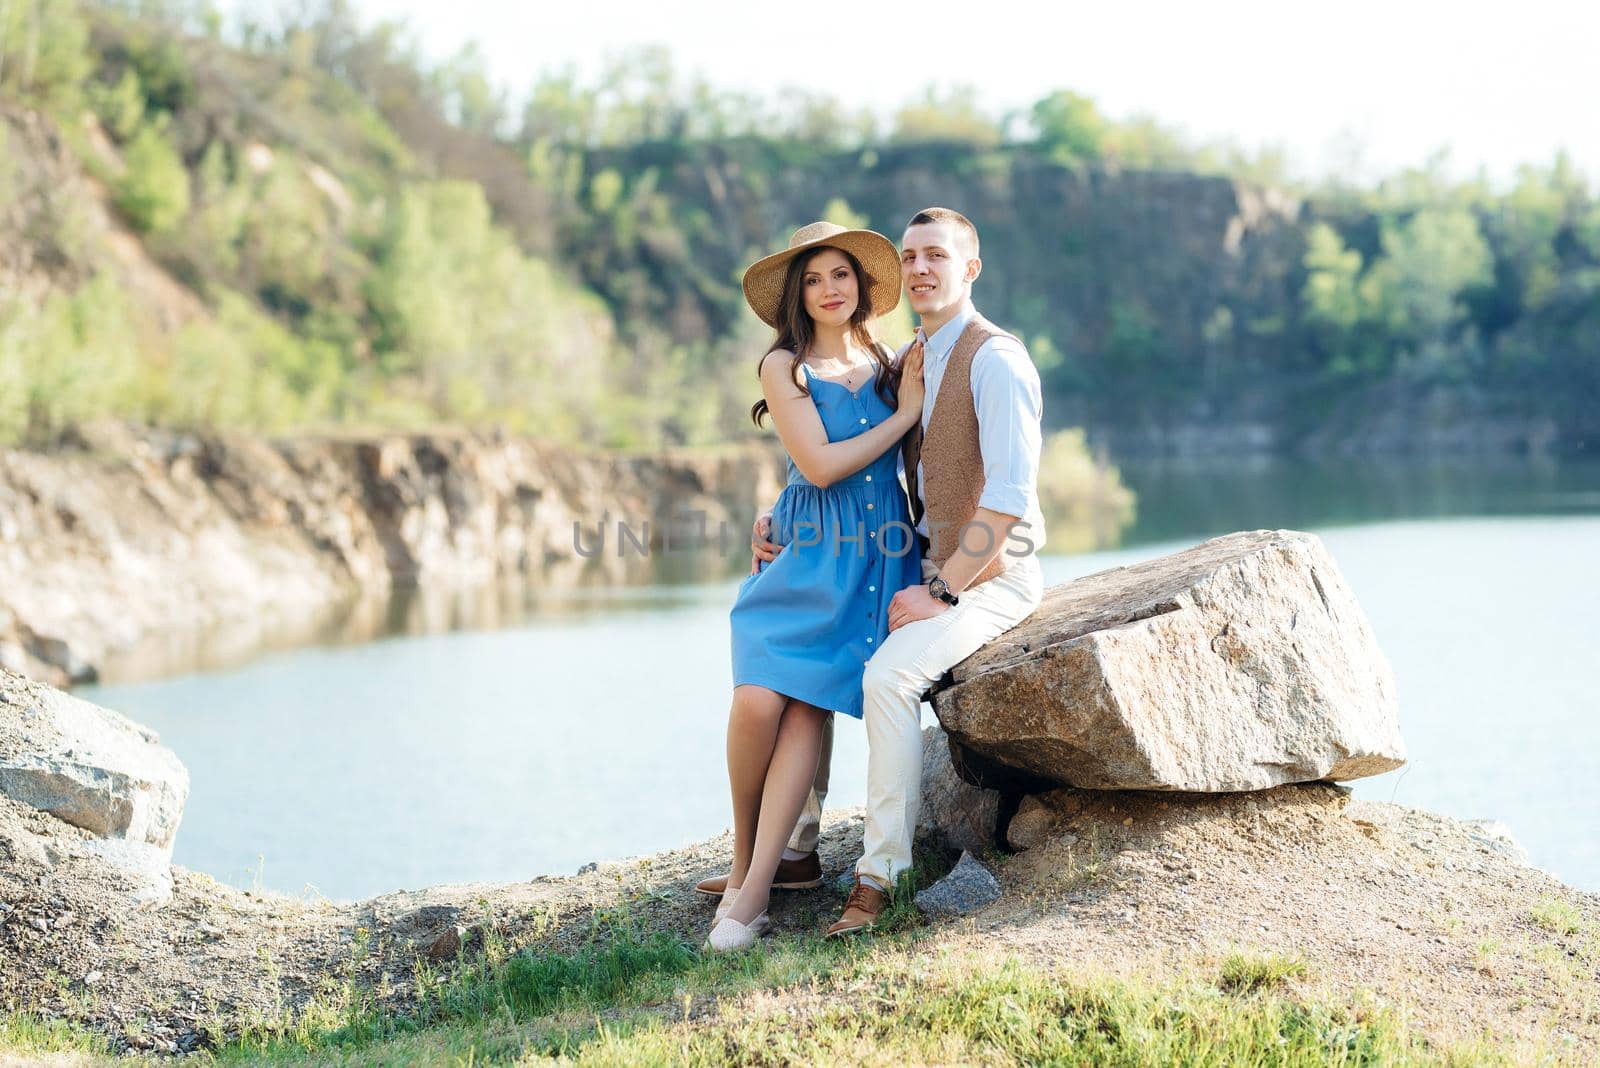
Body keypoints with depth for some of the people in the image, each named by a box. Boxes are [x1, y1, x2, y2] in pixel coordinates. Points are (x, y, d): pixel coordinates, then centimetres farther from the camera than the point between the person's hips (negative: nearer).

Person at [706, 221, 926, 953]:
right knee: (758, 699, -20)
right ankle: (744, 854, 3)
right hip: (808, 558, -2)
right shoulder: (785, 367, 2)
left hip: (880, 561, 2)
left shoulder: (888, 366, 13)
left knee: (808, 707, -14)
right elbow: (821, 466, -7)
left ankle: (752, 889, -15)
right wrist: (904, 414, -1)